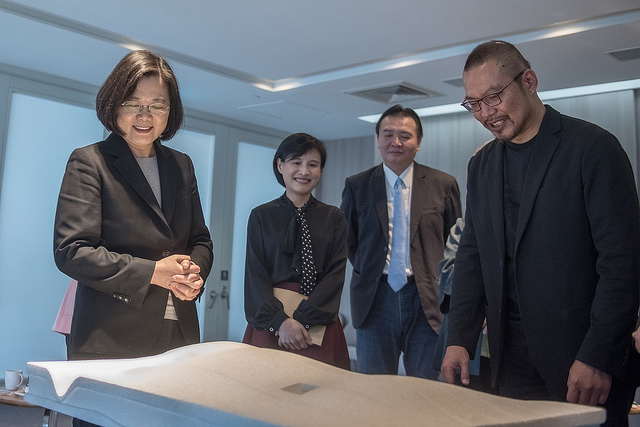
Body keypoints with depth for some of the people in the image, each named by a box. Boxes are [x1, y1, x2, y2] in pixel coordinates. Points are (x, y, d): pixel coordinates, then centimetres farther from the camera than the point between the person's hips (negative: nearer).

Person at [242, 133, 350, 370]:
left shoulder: (333, 218, 7)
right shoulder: (261, 216, 5)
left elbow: (336, 273, -1)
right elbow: (255, 275, -2)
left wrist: (302, 317, -13)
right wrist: (280, 321, -16)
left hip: (319, 324, 1)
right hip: (269, 324, 0)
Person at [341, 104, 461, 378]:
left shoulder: (443, 185, 4)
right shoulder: (356, 186, 6)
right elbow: (348, 240, 14)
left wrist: (441, 281, 2)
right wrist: (366, 269, 5)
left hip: (426, 301, 0)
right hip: (375, 300, 1)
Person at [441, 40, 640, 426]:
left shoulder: (592, 147, -8)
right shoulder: (482, 165, 10)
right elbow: (472, 256, 10)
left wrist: (598, 356, -17)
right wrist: (459, 339, 1)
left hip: (580, 357, -5)